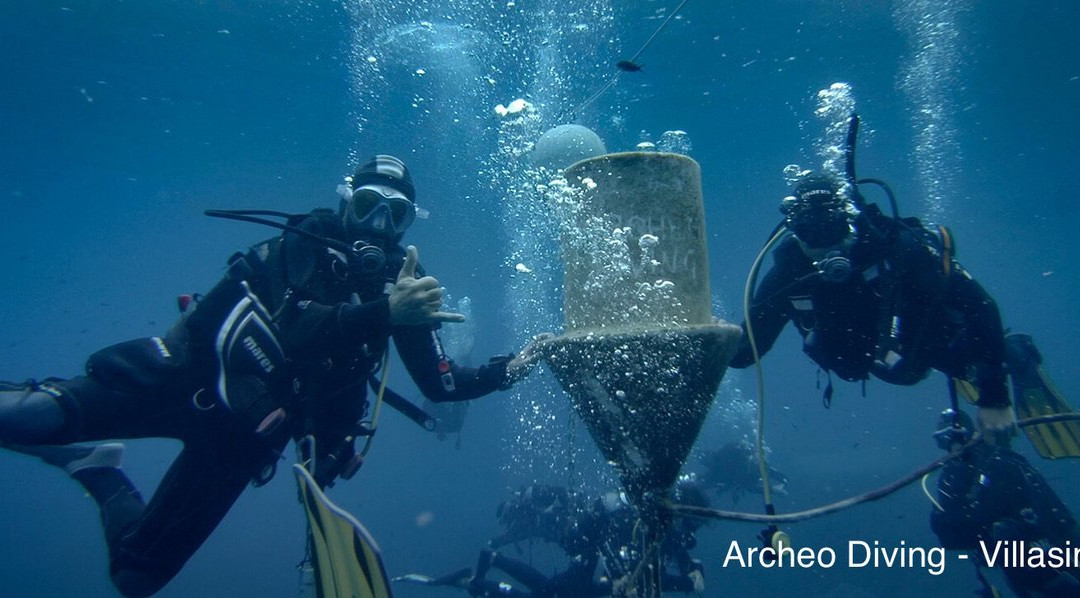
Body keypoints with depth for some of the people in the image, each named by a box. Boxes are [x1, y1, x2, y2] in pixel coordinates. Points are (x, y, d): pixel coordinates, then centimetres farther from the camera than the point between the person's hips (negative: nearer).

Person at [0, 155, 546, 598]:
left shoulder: (400, 283, 2)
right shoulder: (311, 240, -7)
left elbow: (440, 384, 5)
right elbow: (297, 323, -26)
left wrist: (508, 369, -3)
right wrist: (384, 311, -37)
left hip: (242, 430, 3)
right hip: (184, 375, -2)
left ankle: (103, 479, 30)